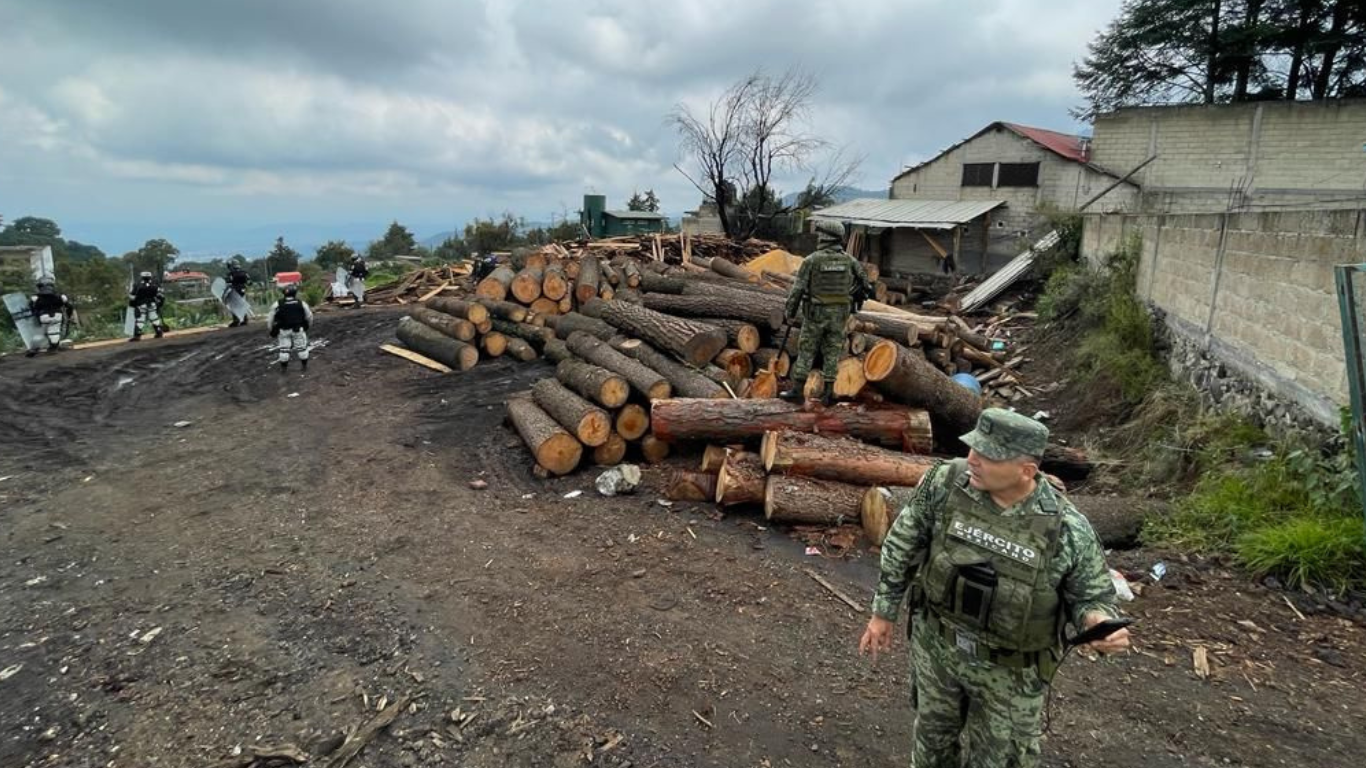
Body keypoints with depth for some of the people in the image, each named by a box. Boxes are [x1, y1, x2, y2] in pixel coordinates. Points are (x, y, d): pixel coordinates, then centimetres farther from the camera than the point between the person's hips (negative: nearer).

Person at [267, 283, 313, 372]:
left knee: (284, 348, 11)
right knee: (302, 347, 12)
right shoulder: (301, 303, -10)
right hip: (298, 329, 0)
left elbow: (270, 318, -3)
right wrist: (307, 326, 22)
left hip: (284, 330, 0)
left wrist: (272, 330, 12)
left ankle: (283, 367, 17)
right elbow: (309, 316, 2)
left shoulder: (278, 304, -11)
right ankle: (304, 365, 19)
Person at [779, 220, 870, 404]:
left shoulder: (811, 260, -11)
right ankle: (827, 394, 9)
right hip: (838, 314, 3)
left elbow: (797, 289, -10)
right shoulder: (848, 260, 0)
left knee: (806, 351, 7)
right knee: (832, 353, 9)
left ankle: (796, 389, 9)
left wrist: (790, 313, 0)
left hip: (816, 313, -3)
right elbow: (863, 283, 7)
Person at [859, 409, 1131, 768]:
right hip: (936, 644, 2)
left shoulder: (1069, 529, -23)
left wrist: (1099, 622, -30)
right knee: (933, 736, 24)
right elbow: (903, 546, -6)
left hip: (1009, 670, -1)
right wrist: (883, 613, 1)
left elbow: (1091, 595, -6)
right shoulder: (944, 483, -20)